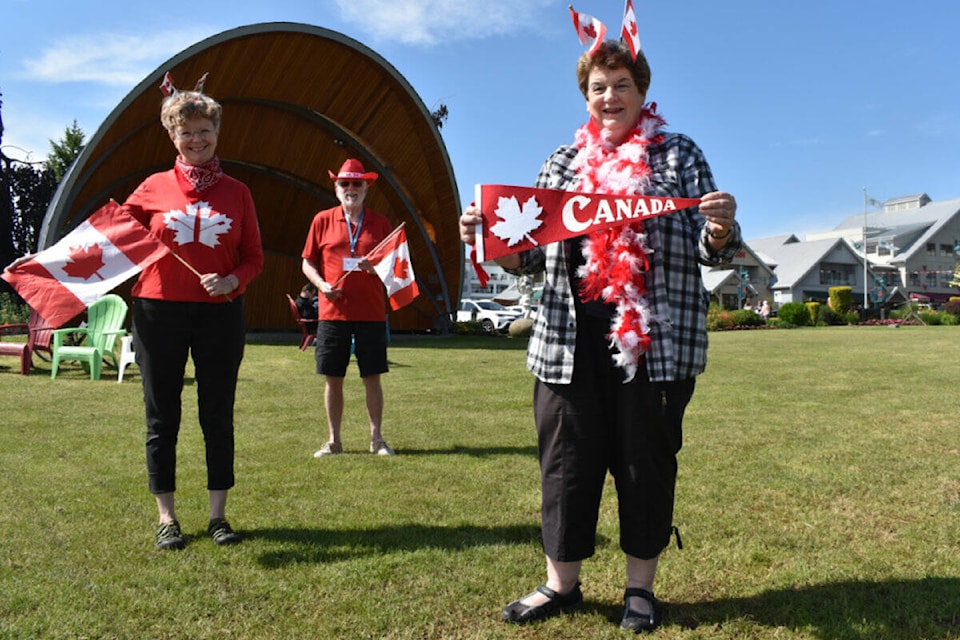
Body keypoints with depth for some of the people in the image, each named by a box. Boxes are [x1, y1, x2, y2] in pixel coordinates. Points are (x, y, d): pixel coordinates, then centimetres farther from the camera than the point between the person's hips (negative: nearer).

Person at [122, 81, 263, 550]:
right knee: (162, 418, 5)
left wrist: (232, 280, -13)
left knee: (218, 417, 6)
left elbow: (254, 257, 5)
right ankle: (167, 518, 18)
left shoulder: (236, 192, 6)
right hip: (159, 311, 0)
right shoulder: (154, 188, 4)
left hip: (220, 313, 1)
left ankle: (218, 515, 17)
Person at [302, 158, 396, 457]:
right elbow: (308, 262, 9)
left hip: (371, 313, 0)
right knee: (333, 379, 5)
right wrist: (322, 284, -10)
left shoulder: (380, 223, 8)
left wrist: (377, 267, -13)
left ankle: (376, 438, 15)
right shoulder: (322, 220, 7)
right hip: (333, 312, 0)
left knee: (372, 378, 4)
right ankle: (333, 440, 16)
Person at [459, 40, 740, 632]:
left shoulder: (679, 155, 8)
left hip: (657, 339, -2)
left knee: (645, 460, 6)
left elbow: (706, 250, 3)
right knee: (567, 459, 7)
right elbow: (532, 254, 14)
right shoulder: (562, 164, 15)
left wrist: (721, 229, -20)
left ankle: (641, 588, 24)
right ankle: (562, 583, 23)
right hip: (571, 338, 3)